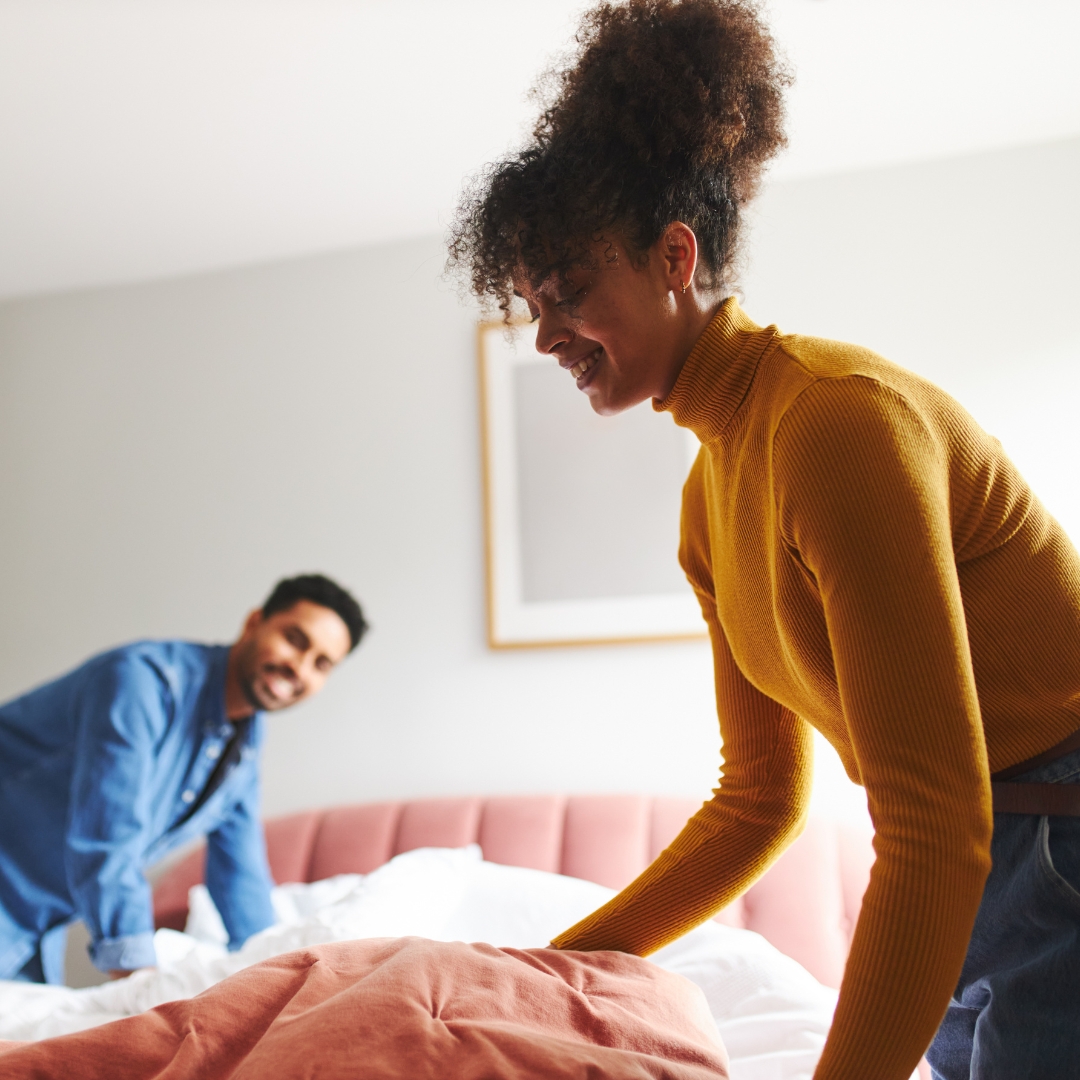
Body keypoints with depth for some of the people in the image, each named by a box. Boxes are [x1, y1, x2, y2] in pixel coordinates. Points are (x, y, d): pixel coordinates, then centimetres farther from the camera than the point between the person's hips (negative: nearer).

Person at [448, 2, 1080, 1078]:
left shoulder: (839, 416, -22)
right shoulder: (711, 493, 6)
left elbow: (933, 823, -25)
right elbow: (759, 800, 10)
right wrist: (559, 966, 8)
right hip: (973, 913, 8)